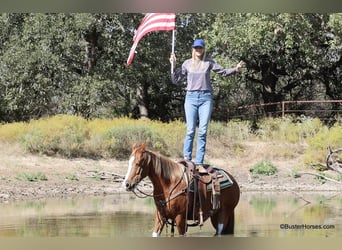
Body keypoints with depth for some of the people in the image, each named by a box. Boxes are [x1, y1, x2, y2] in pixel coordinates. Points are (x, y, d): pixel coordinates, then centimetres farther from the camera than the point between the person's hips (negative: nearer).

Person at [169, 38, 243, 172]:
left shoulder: (209, 63, 8)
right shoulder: (187, 63, 8)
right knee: (190, 130, -3)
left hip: (205, 97, 0)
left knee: (203, 131, -2)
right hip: (191, 97, 0)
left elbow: (223, 71, 9)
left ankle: (199, 163, -1)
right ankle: (186, 159, 4)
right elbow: (176, 80, 11)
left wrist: (235, 69, -7)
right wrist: (173, 66, 0)